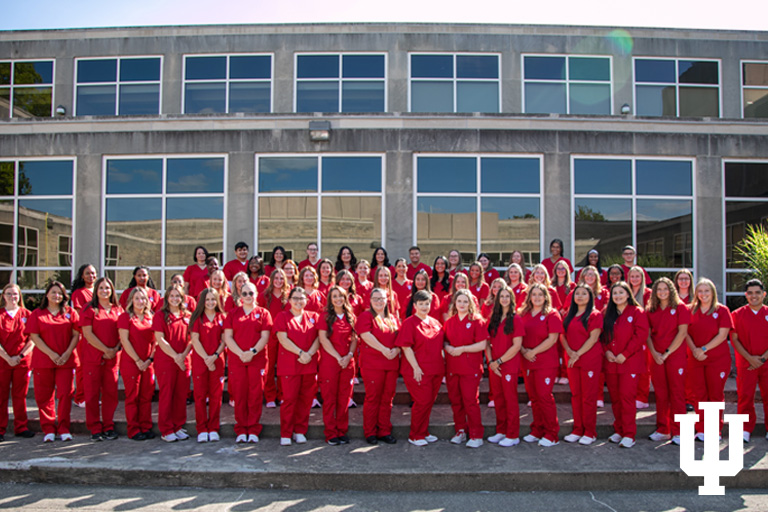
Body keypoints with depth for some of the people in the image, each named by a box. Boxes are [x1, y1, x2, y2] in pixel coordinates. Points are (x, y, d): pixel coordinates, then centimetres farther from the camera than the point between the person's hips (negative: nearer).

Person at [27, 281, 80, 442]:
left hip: (65, 361, 0)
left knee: (65, 394, -3)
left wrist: (67, 353, -8)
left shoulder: (70, 313, 9)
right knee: (44, 396, 3)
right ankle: (48, 429, 14)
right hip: (43, 360, 0)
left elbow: (76, 334, 5)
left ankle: (63, 429, 6)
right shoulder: (37, 314, 6)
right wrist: (51, 354, -11)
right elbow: (34, 336, -2)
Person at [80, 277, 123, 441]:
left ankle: (108, 427, 15)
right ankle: (95, 429, 9)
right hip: (92, 357, -3)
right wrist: (105, 349, -11)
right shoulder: (89, 309, 1)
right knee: (92, 393, 1)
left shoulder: (118, 310, 11)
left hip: (112, 358, 3)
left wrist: (115, 349, -6)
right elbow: (87, 333, -7)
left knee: (111, 392, 5)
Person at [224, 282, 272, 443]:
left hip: (257, 359, -1)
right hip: (236, 359, 1)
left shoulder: (263, 313, 7)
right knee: (239, 395, 1)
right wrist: (240, 353, -10)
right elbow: (227, 337, 3)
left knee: (255, 395, 0)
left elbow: (265, 337, -1)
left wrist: (252, 352, -14)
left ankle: (253, 430, 8)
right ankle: (240, 430, 10)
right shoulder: (233, 314, 11)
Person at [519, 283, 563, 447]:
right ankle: (537, 432, 21)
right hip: (528, 362, 5)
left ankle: (551, 435, 4)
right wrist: (523, 350, -7)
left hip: (546, 363, -5)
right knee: (534, 397, 11)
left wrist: (533, 352, -14)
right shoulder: (523, 314, 11)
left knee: (544, 396, -6)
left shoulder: (552, 314, -5)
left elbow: (552, 338, -12)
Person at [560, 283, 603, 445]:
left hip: (590, 360, -5)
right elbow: (562, 335, 9)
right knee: (575, 395, 9)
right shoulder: (568, 315, 13)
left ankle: (590, 432, 8)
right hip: (572, 361, 6)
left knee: (589, 396, -1)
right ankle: (577, 430, 18)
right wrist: (569, 351, -8)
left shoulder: (595, 315, -4)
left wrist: (578, 354, -15)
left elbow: (593, 338, -12)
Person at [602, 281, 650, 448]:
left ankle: (629, 435, -2)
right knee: (615, 398, 8)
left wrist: (624, 354, -14)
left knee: (627, 396, -8)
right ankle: (619, 431, 19)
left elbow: (641, 335, -10)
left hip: (629, 362, -5)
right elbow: (602, 335, 13)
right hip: (611, 362, 5)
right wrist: (606, 351, -5)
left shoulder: (637, 312, -2)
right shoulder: (607, 314, 13)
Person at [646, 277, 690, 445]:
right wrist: (654, 352, -5)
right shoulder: (651, 310, 11)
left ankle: (677, 432, 5)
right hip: (656, 357, 4)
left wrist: (667, 353, -11)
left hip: (675, 355, -4)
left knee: (676, 393, -2)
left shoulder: (680, 308, -1)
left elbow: (682, 333, -7)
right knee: (660, 394, 8)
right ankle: (663, 430, 17)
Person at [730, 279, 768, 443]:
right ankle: (746, 429, 10)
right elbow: (734, 339, 1)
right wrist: (750, 357, -9)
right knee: (745, 396, 0)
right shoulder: (738, 314, 3)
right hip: (745, 362, -1)